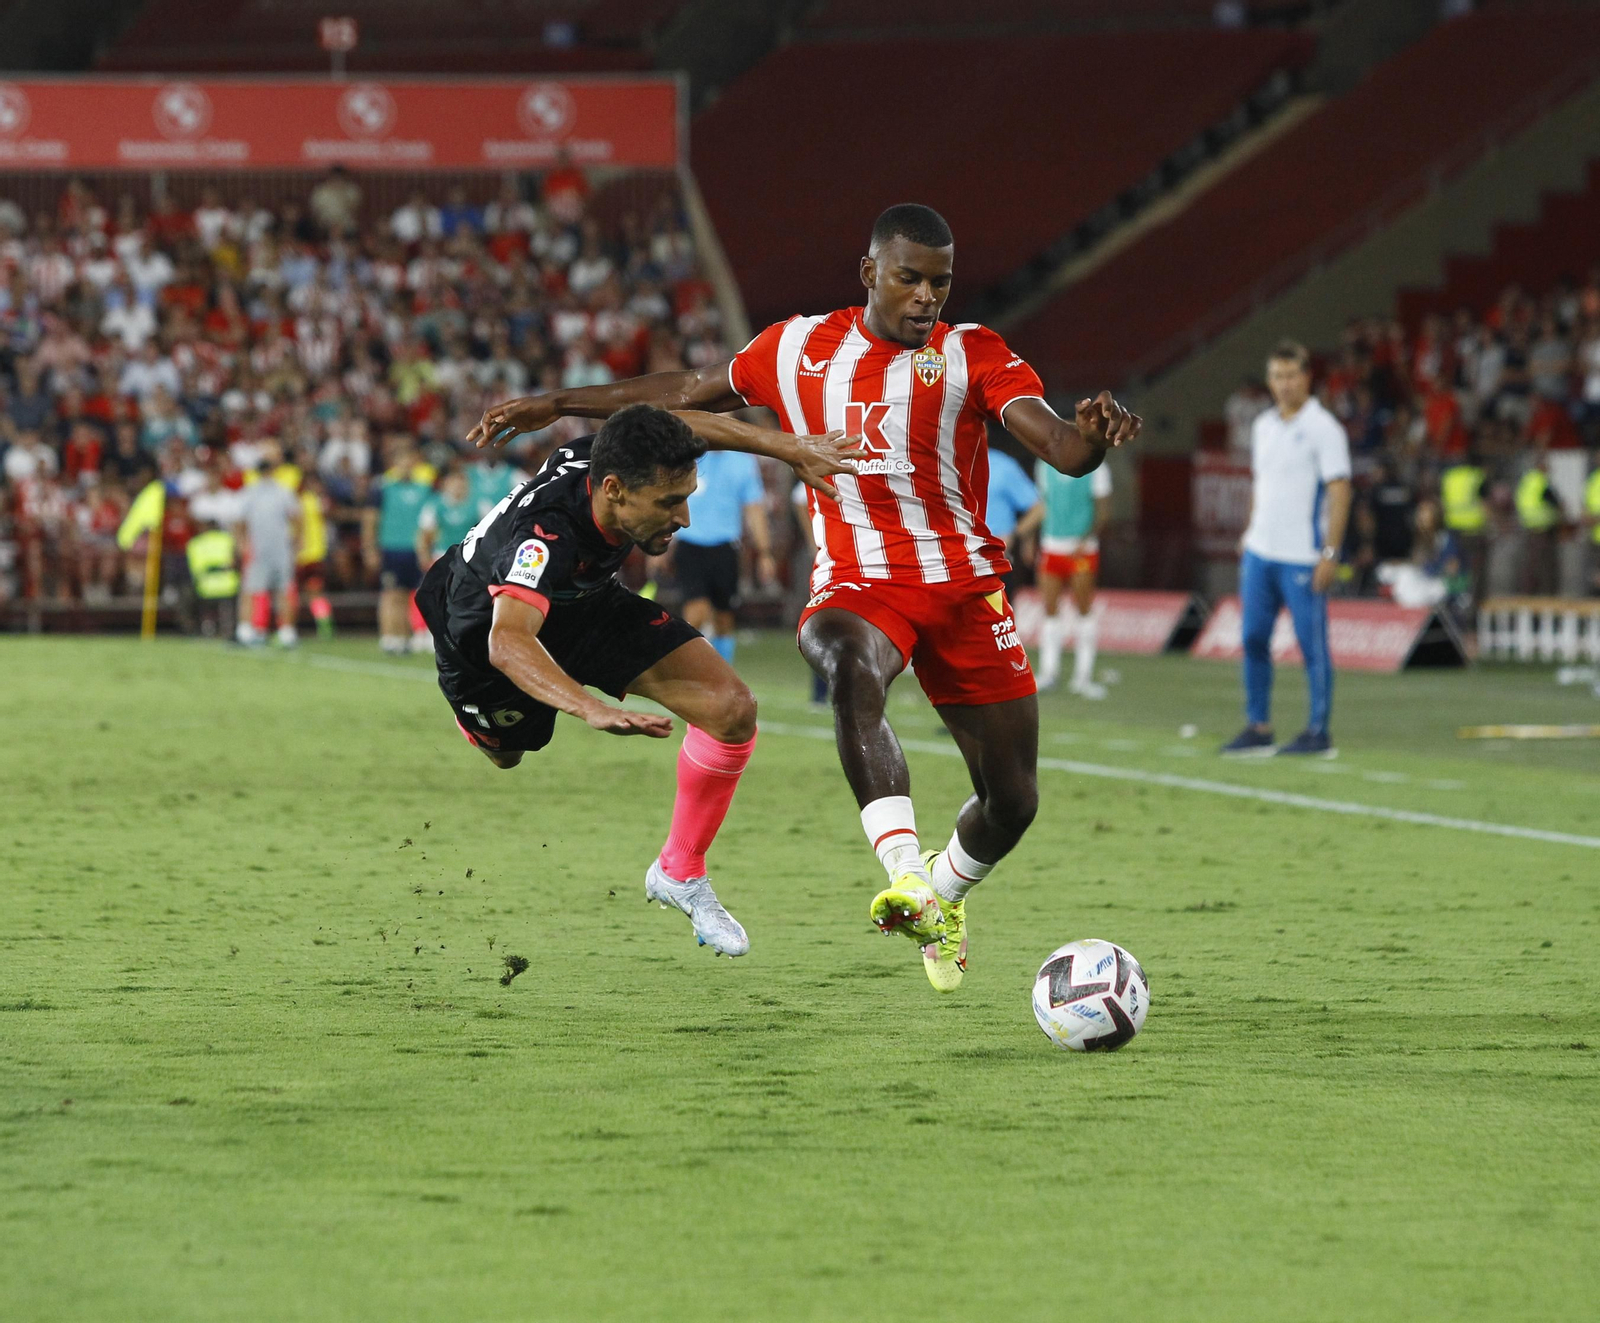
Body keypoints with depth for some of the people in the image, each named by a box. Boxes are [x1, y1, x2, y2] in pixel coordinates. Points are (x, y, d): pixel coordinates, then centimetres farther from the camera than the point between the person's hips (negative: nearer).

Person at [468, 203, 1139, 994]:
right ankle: (906, 877, -49)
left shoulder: (972, 354, 0)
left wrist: (1091, 438, -38)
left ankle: (944, 894, 38)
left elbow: (1061, 450, -13)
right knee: (852, 668, -39)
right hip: (857, 584, -1)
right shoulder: (798, 349, 7)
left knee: (1013, 801, 3)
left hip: (965, 586, 1)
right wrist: (555, 407, 22)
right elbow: (689, 393, 21)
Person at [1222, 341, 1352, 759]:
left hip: (1302, 559, -7)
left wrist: (1330, 553, -17)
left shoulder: (1323, 427, -8)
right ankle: (1258, 728, 13)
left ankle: (1319, 734, 2)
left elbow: (1339, 491, -12)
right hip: (1260, 552, 7)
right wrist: (1250, 531, 16)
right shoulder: (1263, 426, 12)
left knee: (1313, 645, -2)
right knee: (1254, 640, 6)